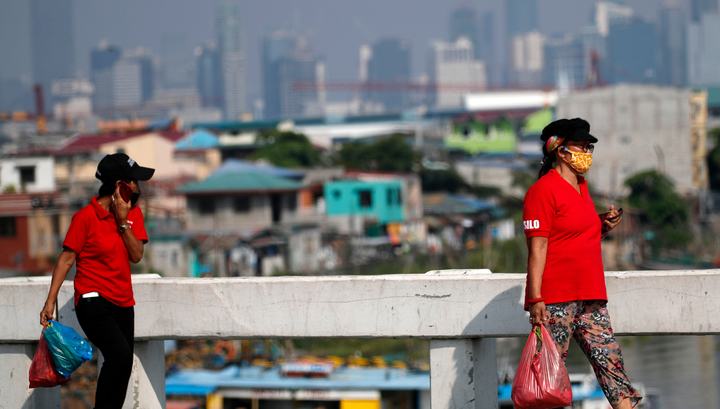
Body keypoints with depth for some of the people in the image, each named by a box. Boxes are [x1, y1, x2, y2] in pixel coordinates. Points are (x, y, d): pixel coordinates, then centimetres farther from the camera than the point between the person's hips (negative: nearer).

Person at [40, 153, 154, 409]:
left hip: (122, 303, 7)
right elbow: (67, 258, -7)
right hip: (93, 300, -7)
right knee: (120, 354, -26)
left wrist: (123, 222, -11)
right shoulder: (86, 217, -8)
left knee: (122, 369, 5)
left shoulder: (134, 213, 9)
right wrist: (51, 300, -11)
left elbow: (136, 255, 0)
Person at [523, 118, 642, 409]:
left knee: (610, 360, 1)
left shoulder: (580, 187, 19)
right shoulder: (543, 191, -8)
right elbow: (537, 247, -13)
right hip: (555, 299, -8)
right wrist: (535, 298, -20)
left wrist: (604, 225, 10)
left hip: (589, 297, 8)